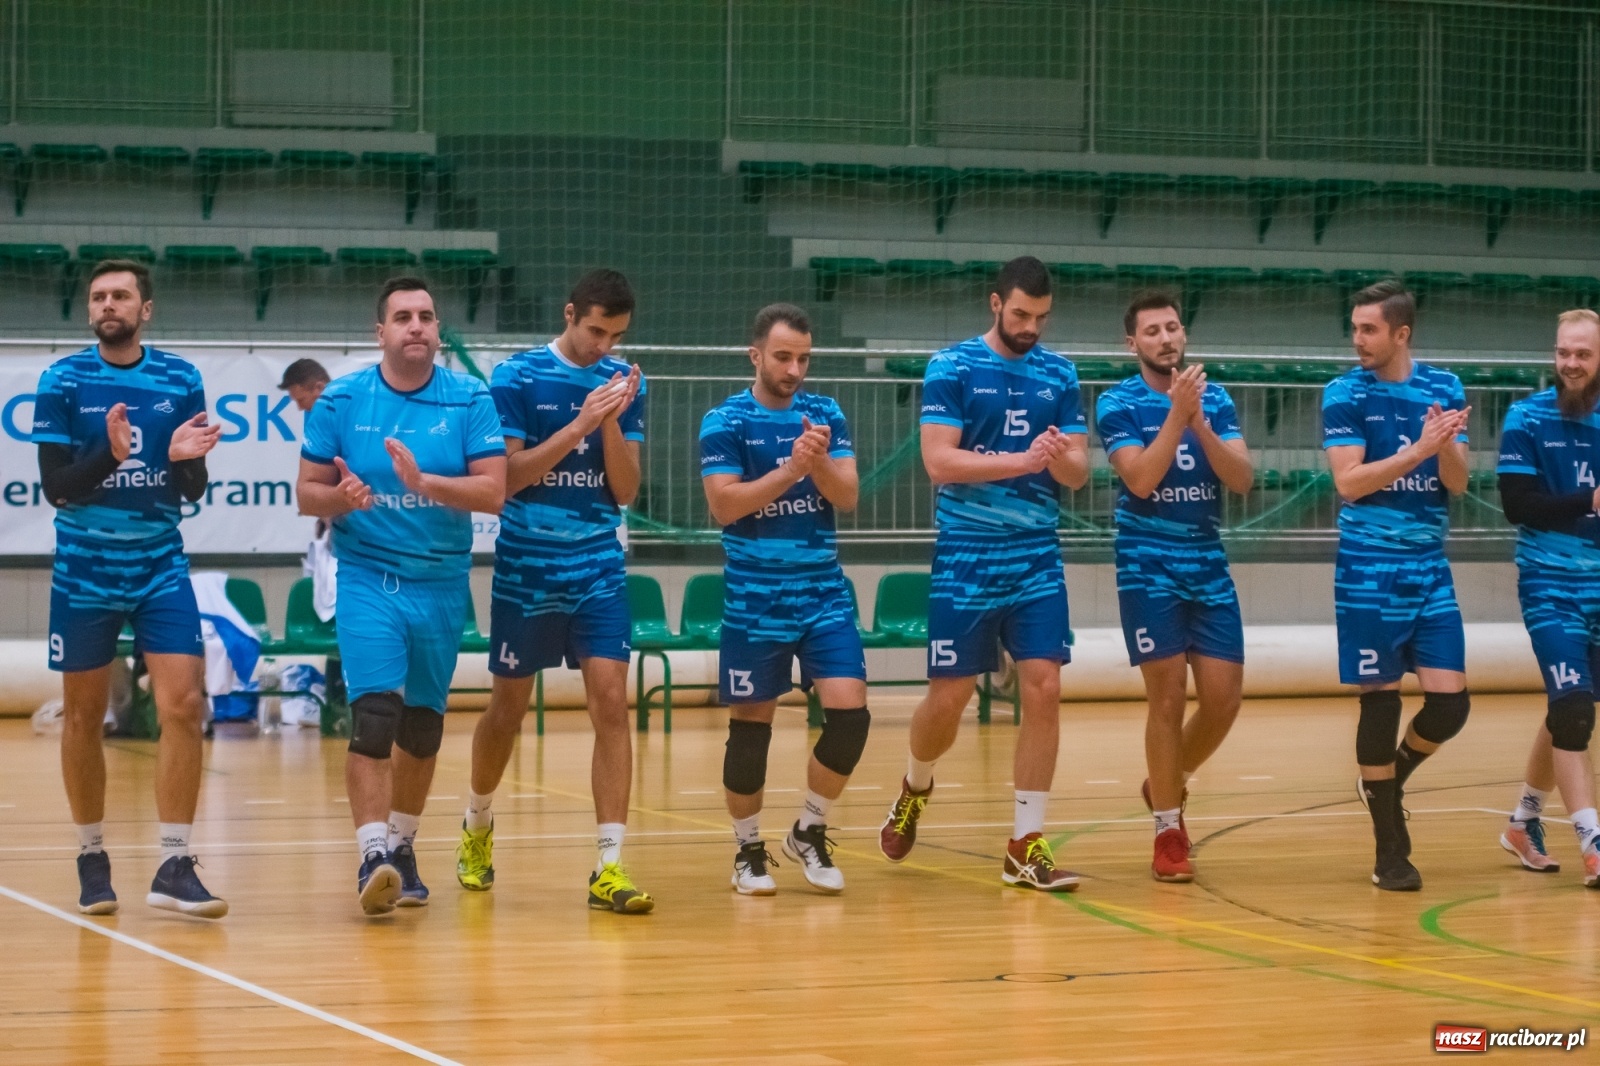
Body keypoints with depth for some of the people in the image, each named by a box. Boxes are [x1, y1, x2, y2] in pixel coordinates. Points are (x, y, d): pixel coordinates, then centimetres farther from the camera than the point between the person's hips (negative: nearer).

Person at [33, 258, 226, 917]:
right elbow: (56, 487, -9)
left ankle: (174, 868, -9)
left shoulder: (181, 381, 1)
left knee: (184, 704, -11)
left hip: (160, 566, 1)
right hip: (84, 571, -1)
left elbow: (194, 492, 3)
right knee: (83, 715, 7)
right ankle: (91, 858, 23)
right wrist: (110, 456, -26)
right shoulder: (63, 382, -4)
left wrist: (185, 458, -19)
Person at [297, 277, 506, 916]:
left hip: (441, 582, 2)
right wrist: (339, 498, -20)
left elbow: (493, 490, -10)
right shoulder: (340, 401, 0)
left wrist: (422, 482, -24)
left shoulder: (470, 401, -2)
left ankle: (402, 845, 29)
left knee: (423, 721, 12)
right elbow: (306, 494, 2)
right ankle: (372, 856, -19)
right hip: (367, 576, -2)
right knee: (373, 713, -17)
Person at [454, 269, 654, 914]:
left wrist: (612, 424, -15)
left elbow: (626, 490, 1)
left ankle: (609, 867, -10)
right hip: (526, 566, -2)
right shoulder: (517, 377, -7)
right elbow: (507, 476, -12)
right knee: (509, 708, 11)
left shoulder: (624, 383, 3)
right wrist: (579, 424, -20)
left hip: (598, 568, 2)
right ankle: (478, 825, 38)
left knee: (611, 702, -11)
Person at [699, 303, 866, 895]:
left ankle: (809, 833, 12)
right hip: (754, 598, -3)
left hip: (825, 595, 3)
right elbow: (723, 505, -14)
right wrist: (790, 469, -23)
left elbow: (848, 496, -1)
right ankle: (748, 850, 20)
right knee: (750, 726, 3)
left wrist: (820, 462, -20)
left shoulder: (825, 415, 6)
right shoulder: (725, 421, -5)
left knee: (849, 713, -8)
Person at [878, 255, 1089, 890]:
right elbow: (938, 461, -14)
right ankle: (915, 788, 33)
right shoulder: (953, 369, -4)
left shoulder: (1059, 375, 7)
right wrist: (1023, 461, -23)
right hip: (966, 559, -3)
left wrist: (1063, 458, -17)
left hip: (1037, 559, 3)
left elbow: (1079, 472, 7)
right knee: (948, 698, 0)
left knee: (1043, 690, -7)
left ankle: (1026, 847, 0)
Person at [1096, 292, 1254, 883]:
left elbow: (1243, 480, -4)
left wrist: (1199, 422, -17)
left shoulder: (1216, 399, 6)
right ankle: (1168, 832, 4)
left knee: (1223, 697, 0)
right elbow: (1141, 480, -17)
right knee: (1169, 698, -7)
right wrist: (1177, 413, -22)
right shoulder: (1118, 403, -5)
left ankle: (1168, 784, 27)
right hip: (1149, 570, -4)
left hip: (1210, 568, 4)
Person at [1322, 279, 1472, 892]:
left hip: (1430, 571, 3)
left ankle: (1388, 780, 28)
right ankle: (1389, 851, 11)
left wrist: (1446, 444, -19)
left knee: (1450, 703, -3)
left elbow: (1457, 482, 2)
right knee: (1380, 700, -1)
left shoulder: (1444, 389, 6)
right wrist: (1420, 448, -21)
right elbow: (1348, 481, -13)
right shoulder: (1345, 393, -4)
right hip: (1370, 575, -3)